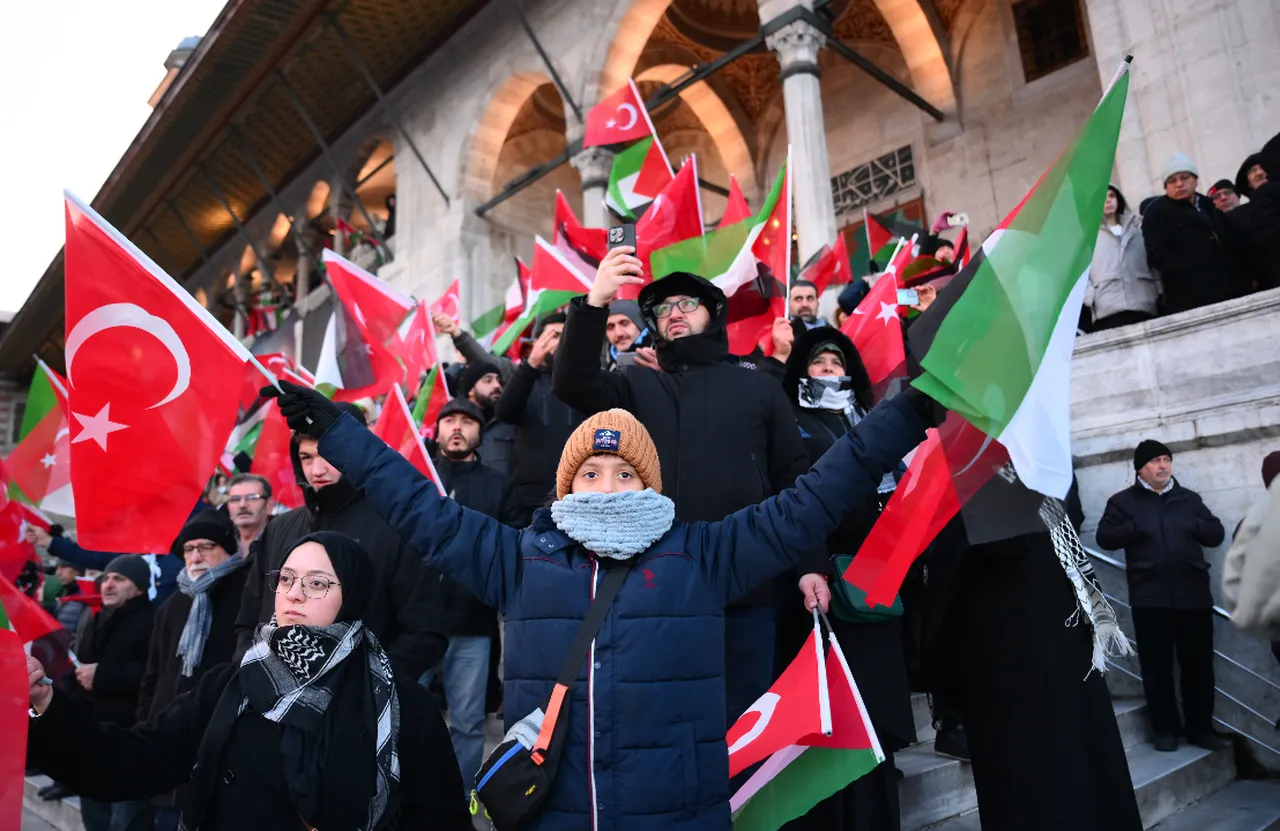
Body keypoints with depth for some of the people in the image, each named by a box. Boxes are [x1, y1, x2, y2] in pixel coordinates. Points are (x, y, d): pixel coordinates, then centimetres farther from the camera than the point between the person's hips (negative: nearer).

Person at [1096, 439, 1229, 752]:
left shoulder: (1190, 499, 14)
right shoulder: (1123, 501, 3)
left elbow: (1216, 534, 9)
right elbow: (1104, 537, -5)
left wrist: (1193, 525, -8)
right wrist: (1137, 527, -16)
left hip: (1193, 594, 3)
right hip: (1150, 597, -3)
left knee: (1199, 665, 8)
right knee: (1157, 667, 2)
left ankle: (1201, 728, 20)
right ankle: (1165, 730, 12)